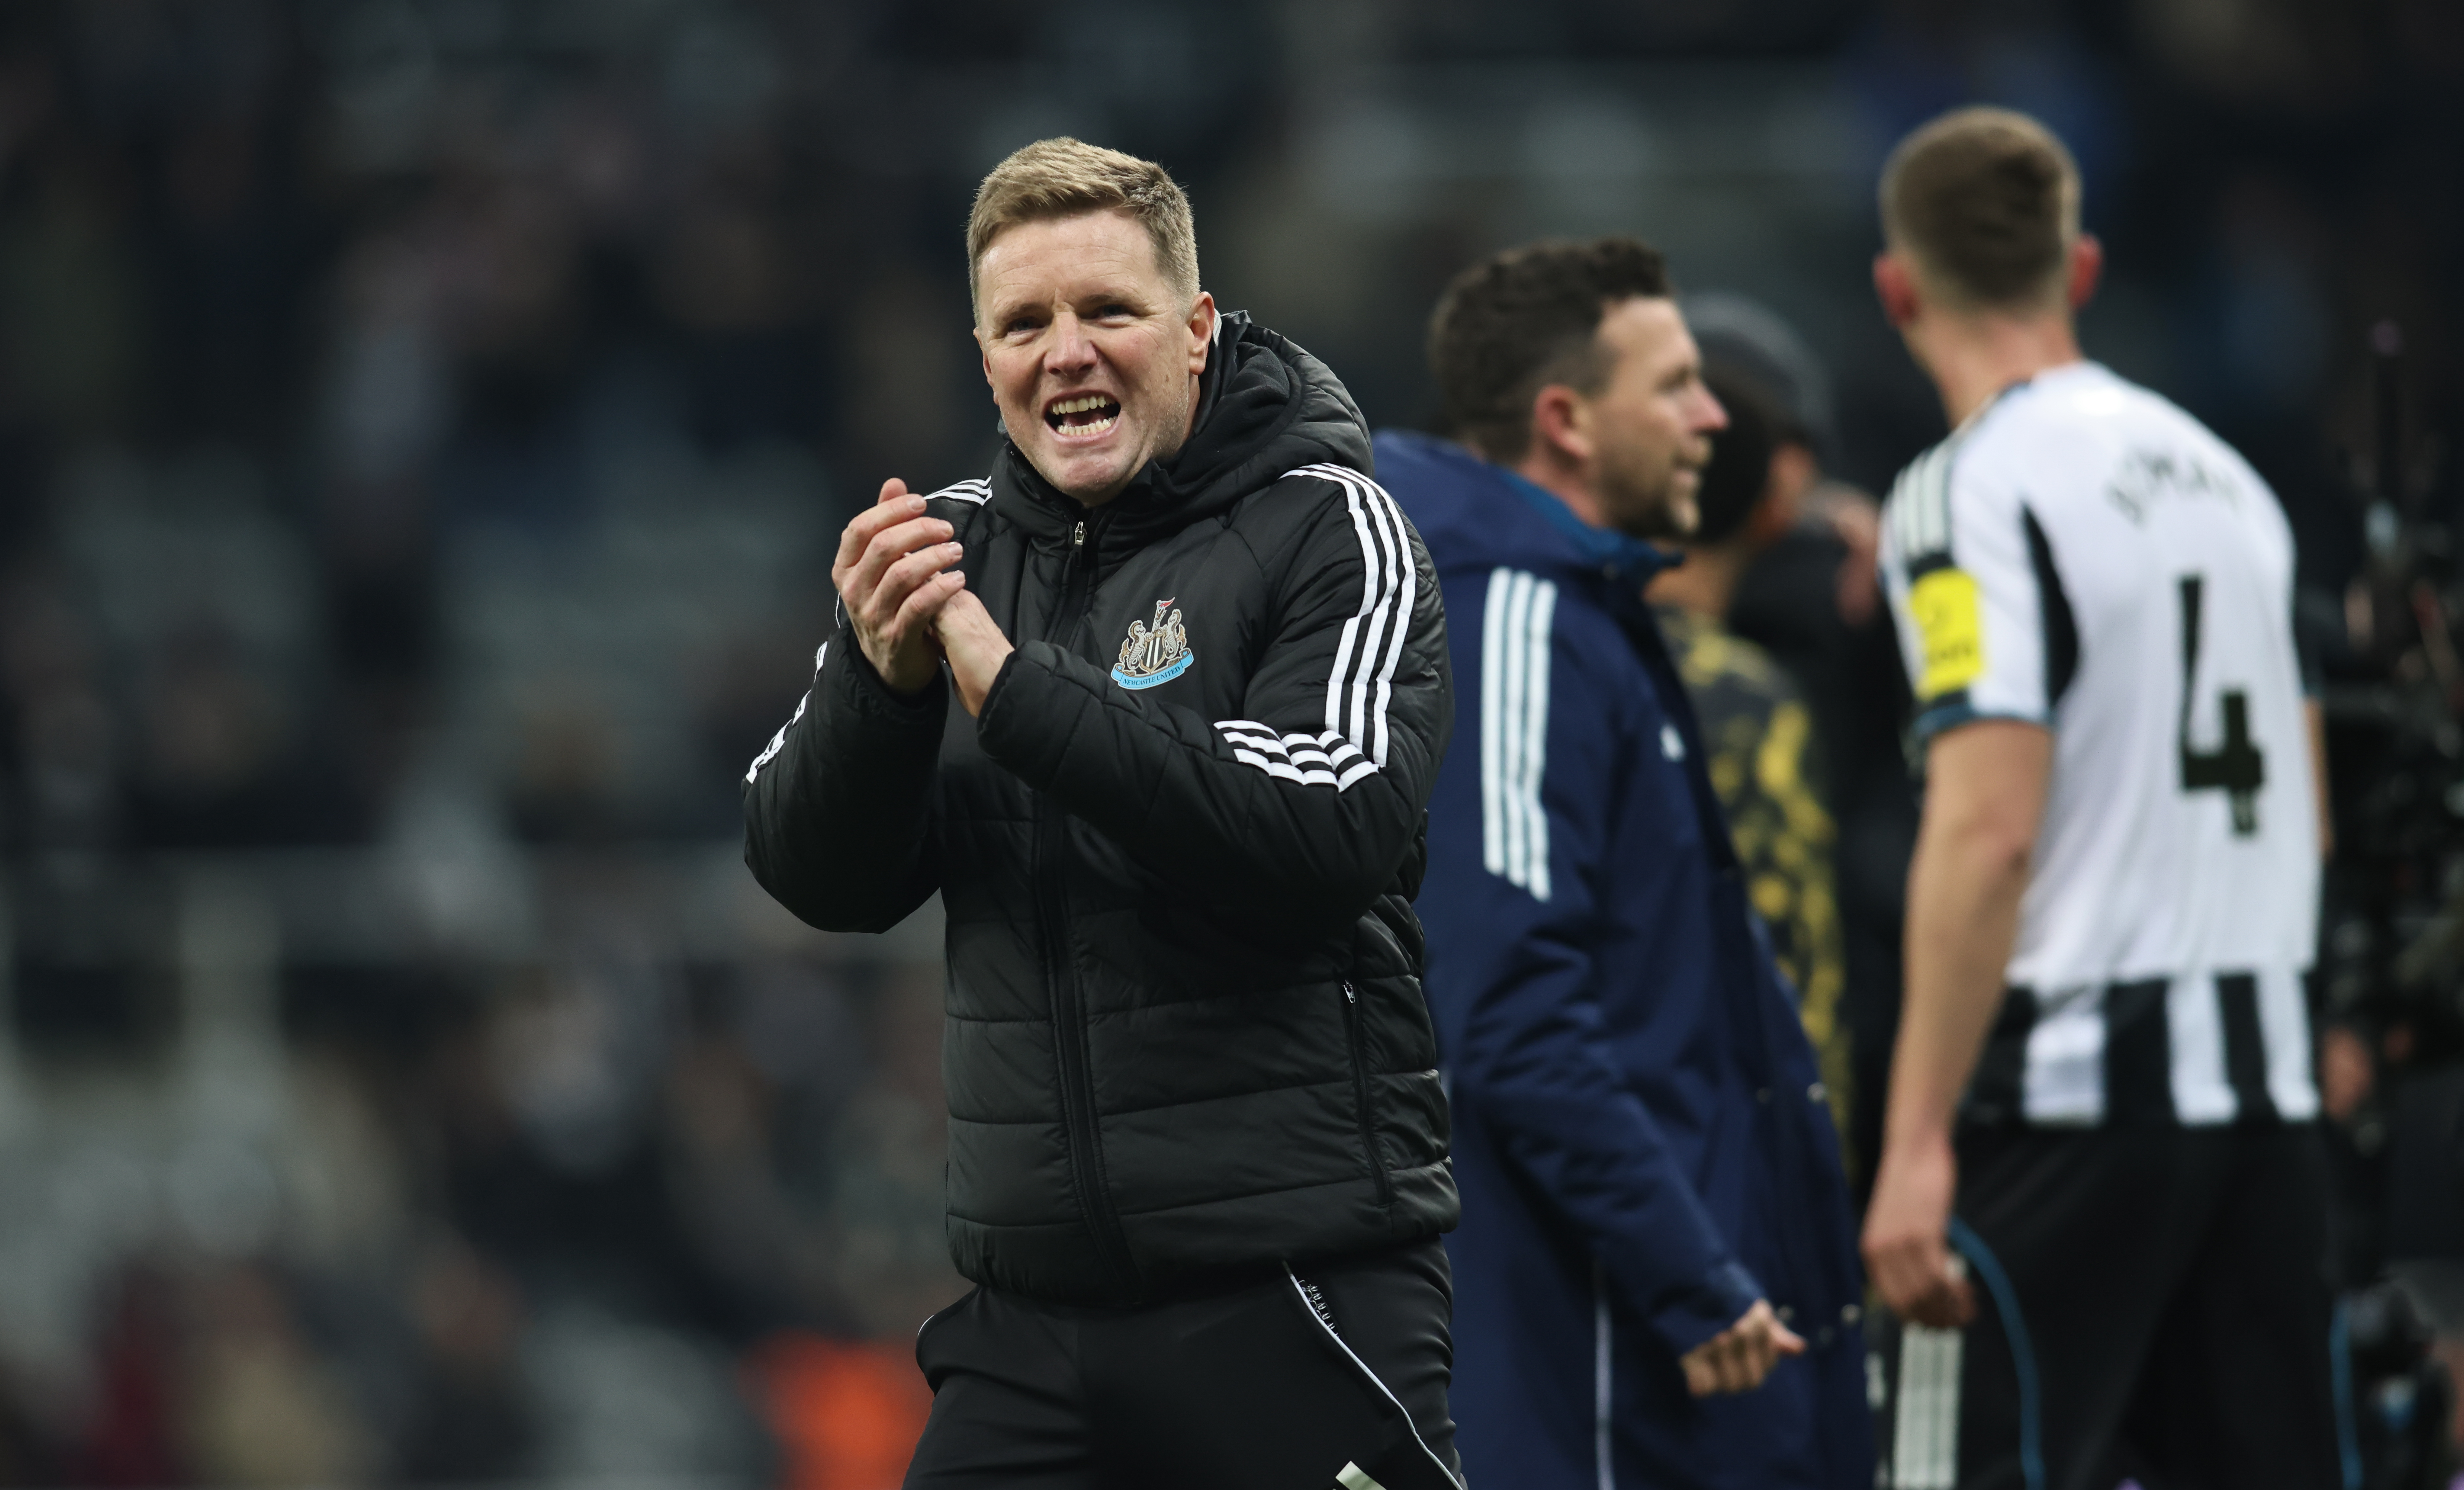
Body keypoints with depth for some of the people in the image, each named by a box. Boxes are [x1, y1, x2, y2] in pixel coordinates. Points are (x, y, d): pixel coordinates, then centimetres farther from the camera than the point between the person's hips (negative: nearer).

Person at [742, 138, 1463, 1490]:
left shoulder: (1328, 530, -4)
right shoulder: (952, 547, 10)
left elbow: (1329, 834, -19)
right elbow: (818, 881, 5)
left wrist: (1014, 688, -22)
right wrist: (879, 675, -14)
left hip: (1294, 1294, -4)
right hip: (1031, 1307, 4)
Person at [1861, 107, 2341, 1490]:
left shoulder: (1974, 493, -9)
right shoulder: (2223, 471, 15)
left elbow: (1990, 831, -18)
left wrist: (1916, 1144, -18)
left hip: (2069, 1089, -7)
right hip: (2265, 1083, 7)